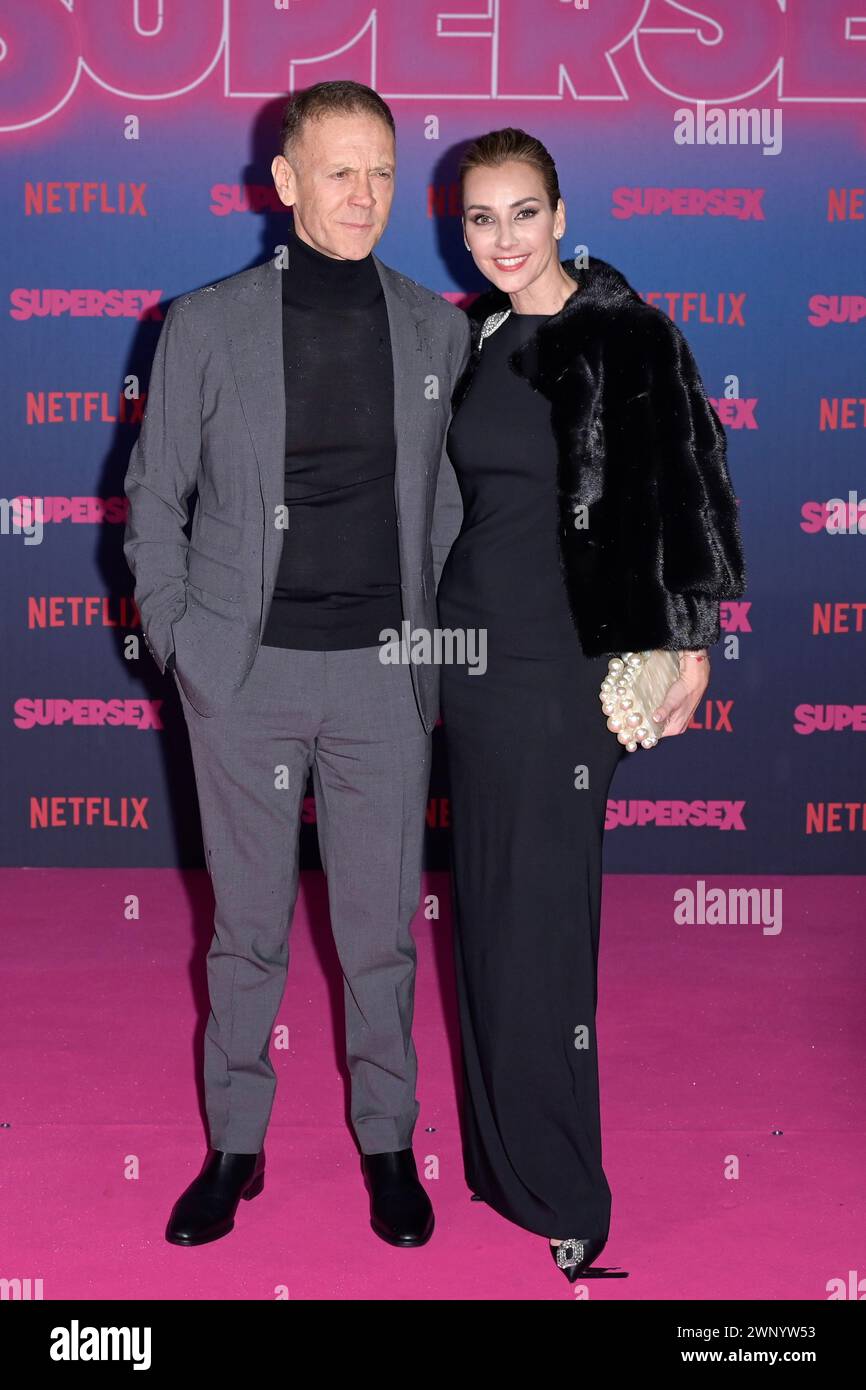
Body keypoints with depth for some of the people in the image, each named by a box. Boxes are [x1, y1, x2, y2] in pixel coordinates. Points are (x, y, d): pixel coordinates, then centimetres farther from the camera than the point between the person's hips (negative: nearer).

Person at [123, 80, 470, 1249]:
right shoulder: (206, 324, 0)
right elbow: (155, 498, 6)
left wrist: (440, 630, 7)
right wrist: (176, 643, 0)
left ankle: (387, 1140, 27)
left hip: (385, 671, 1)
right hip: (246, 671, -1)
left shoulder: (439, 330, 4)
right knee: (248, 929, 10)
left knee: (382, 930, 9)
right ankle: (236, 1145, 26)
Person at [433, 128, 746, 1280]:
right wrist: (435, 647, 15)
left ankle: (555, 1185, 13)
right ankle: (501, 1152, 28)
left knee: (541, 911, -2)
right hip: (473, 645, 6)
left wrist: (689, 641, -10)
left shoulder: (629, 338, -9)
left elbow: (678, 494, -8)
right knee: (487, 902, 12)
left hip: (565, 656, -6)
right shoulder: (473, 340, 10)